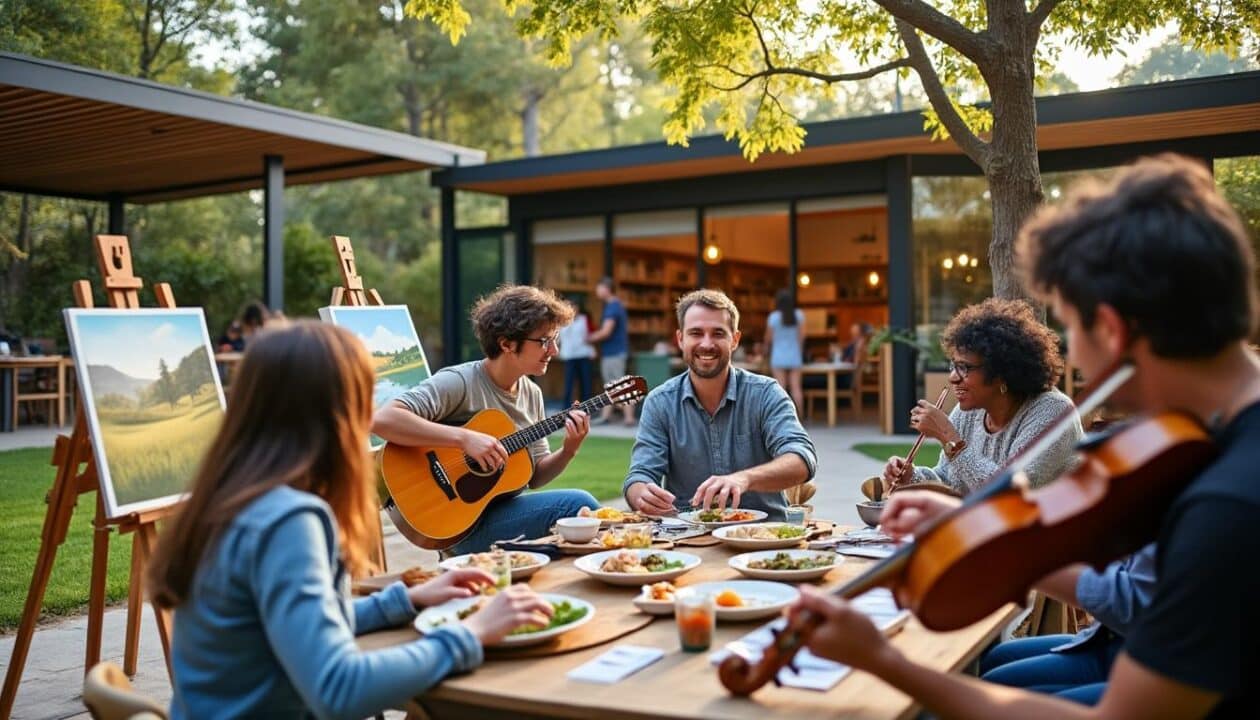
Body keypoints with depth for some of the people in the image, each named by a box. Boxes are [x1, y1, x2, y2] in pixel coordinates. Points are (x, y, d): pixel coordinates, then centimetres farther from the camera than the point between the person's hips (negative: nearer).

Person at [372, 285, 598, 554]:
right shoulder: (459, 383, -16)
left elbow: (535, 476, 12)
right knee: (578, 503, -21)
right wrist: (464, 437, -32)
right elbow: (382, 420, -28)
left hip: (506, 512, 8)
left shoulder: (532, 394, 9)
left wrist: (568, 450, -8)